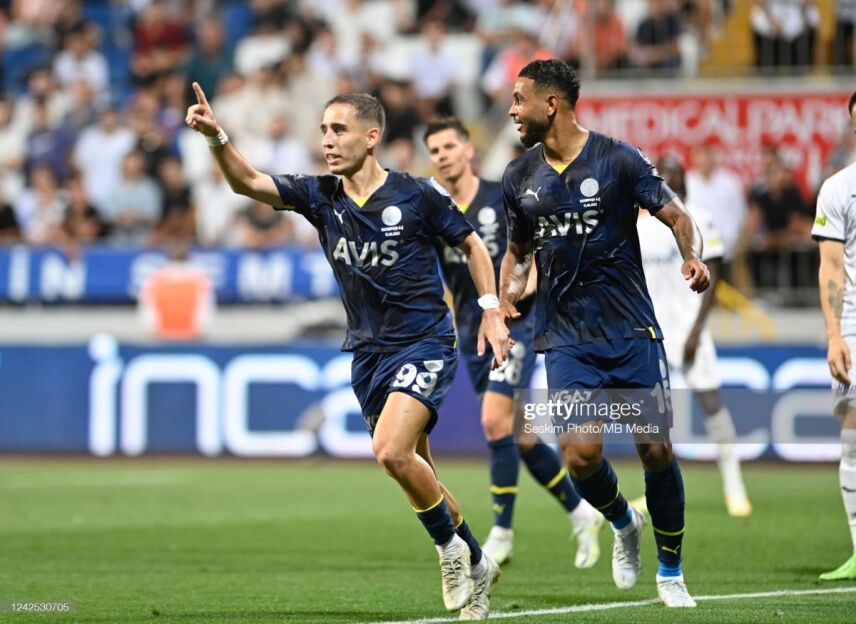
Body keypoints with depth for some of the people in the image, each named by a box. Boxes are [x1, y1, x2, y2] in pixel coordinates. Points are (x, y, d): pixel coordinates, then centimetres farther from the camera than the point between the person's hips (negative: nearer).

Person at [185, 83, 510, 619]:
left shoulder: (417, 195, -9)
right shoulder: (320, 197, 1)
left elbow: (472, 245, 4)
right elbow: (248, 182, -10)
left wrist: (492, 313, -2)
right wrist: (217, 137, -27)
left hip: (425, 344, -5)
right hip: (369, 351, 5)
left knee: (391, 451, -25)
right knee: (415, 472, 10)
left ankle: (451, 545, -2)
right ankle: (476, 564, 29)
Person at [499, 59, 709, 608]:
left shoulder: (618, 159, -5)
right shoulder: (520, 178, 7)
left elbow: (677, 216, -4)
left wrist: (693, 255, -25)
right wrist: (509, 294, 0)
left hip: (632, 332, -2)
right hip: (567, 339, 2)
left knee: (656, 449, -3)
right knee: (581, 452, -14)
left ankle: (671, 573, 15)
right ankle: (623, 524, 19)